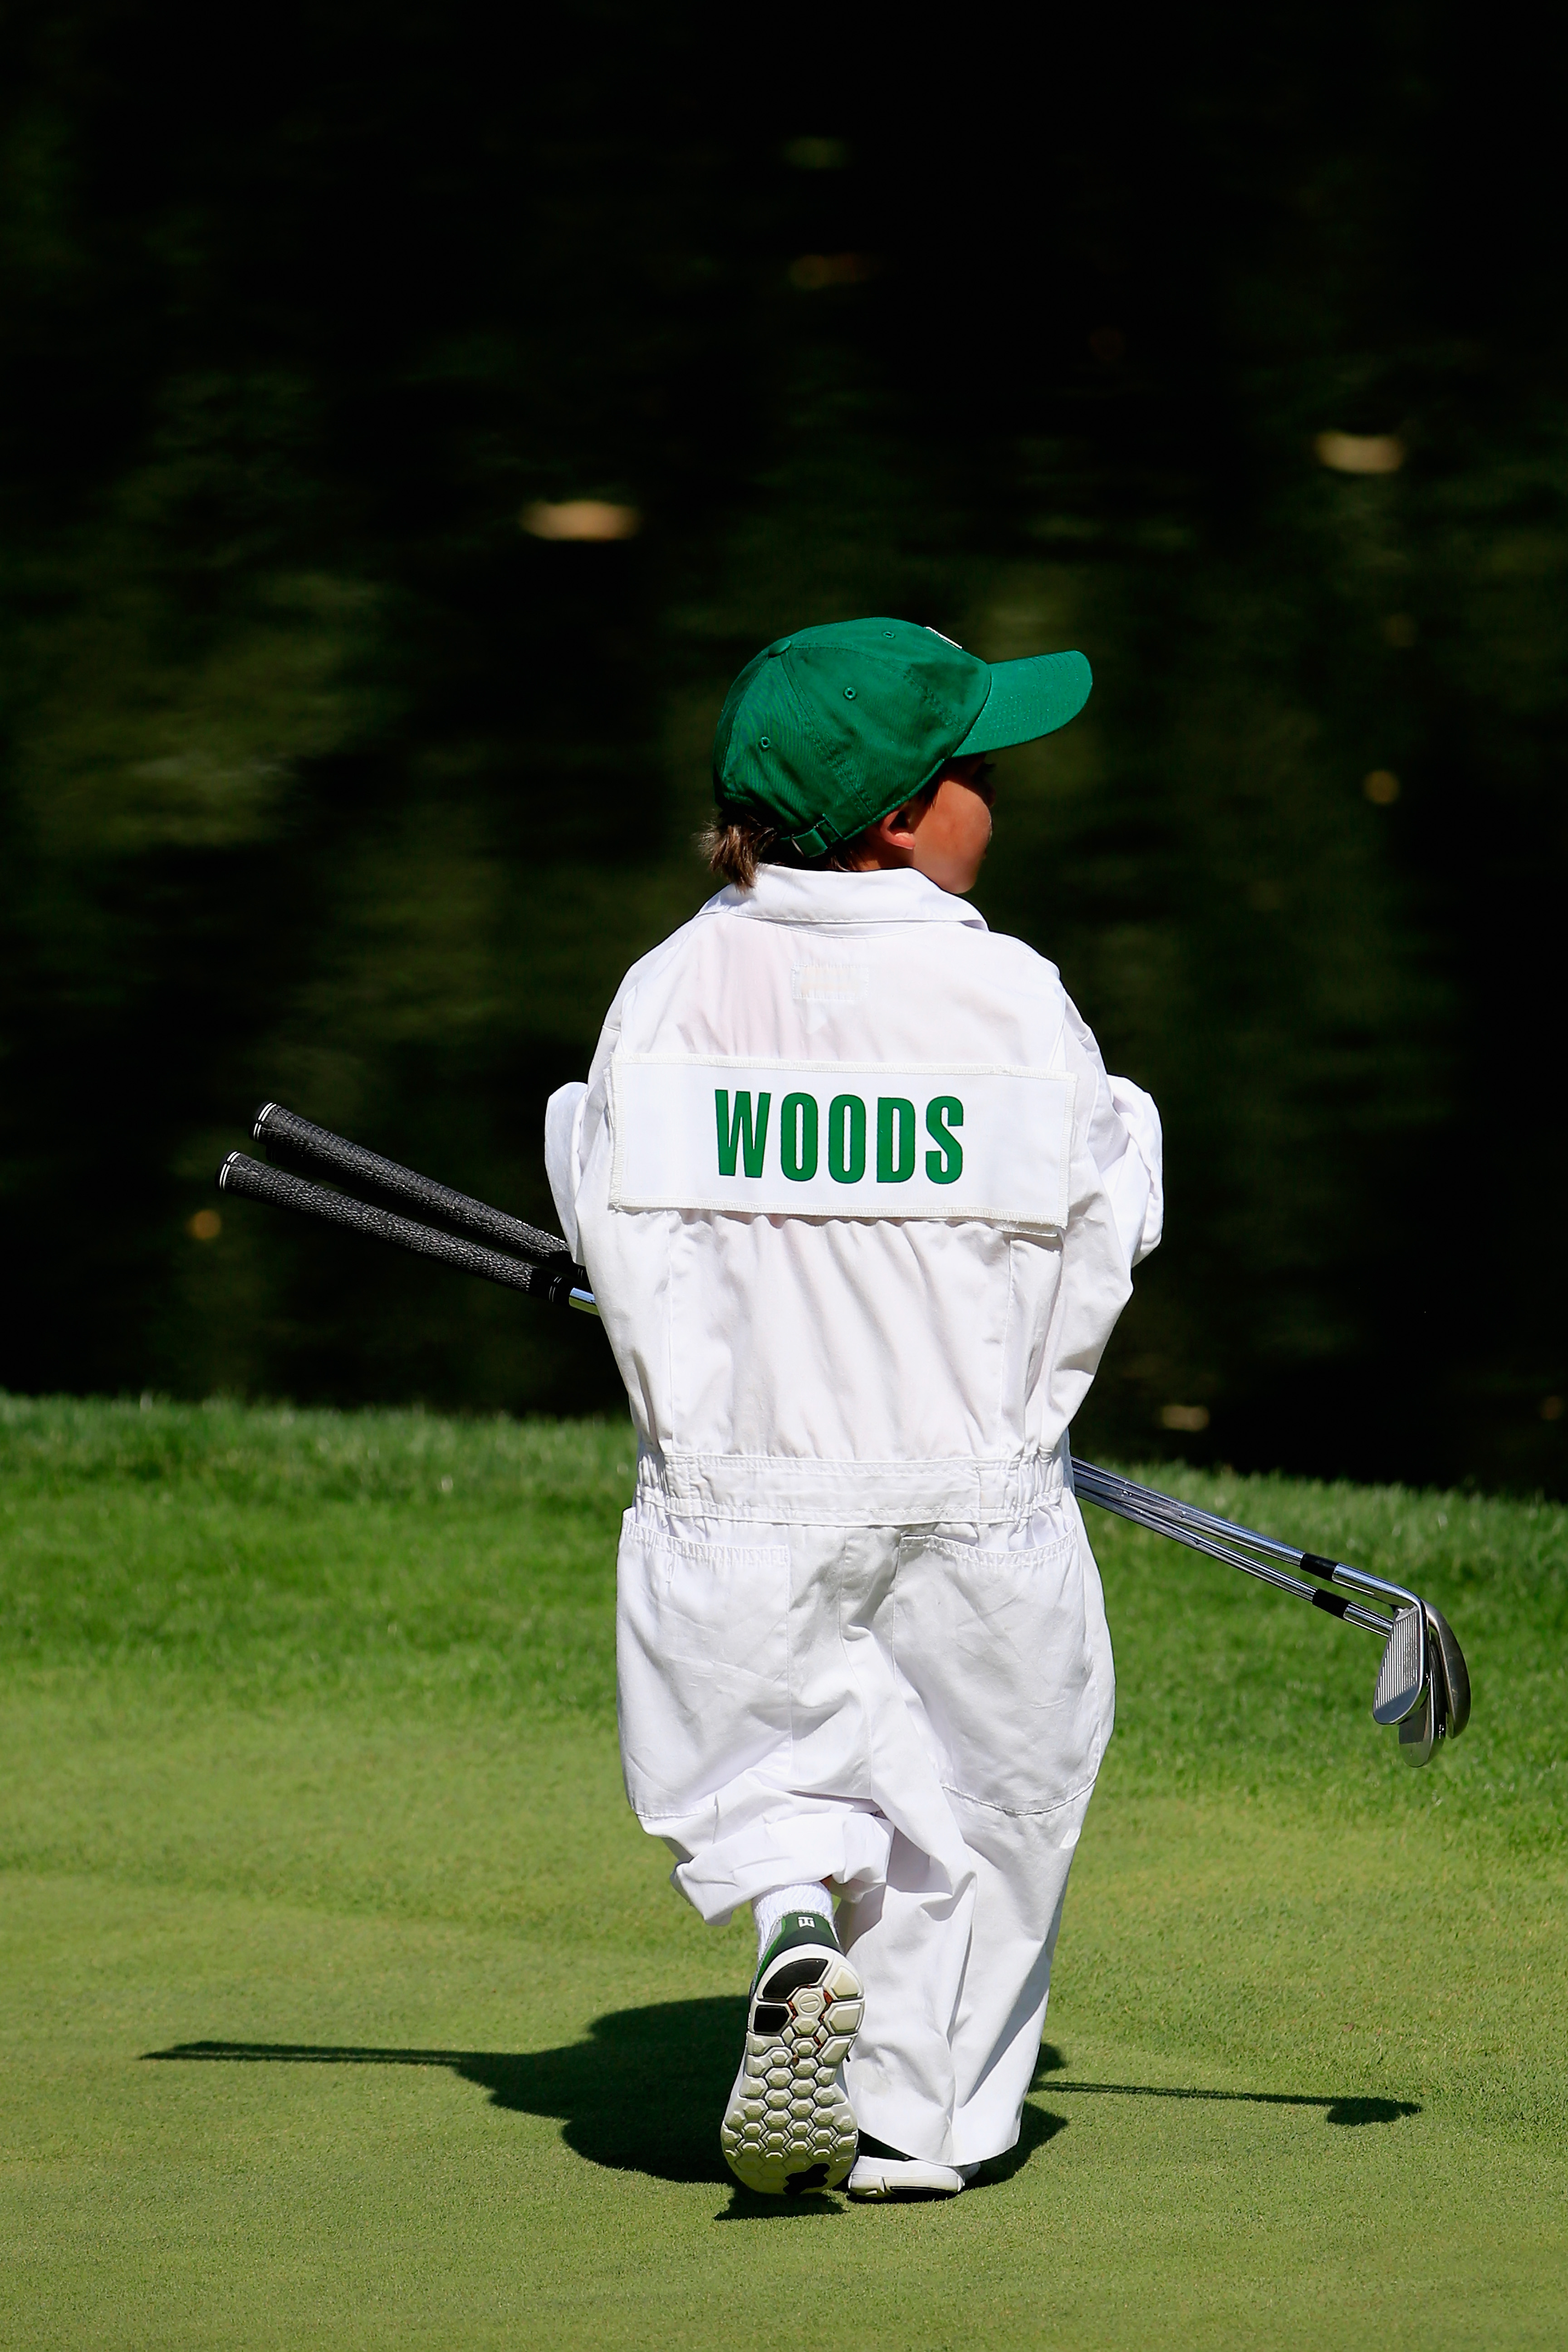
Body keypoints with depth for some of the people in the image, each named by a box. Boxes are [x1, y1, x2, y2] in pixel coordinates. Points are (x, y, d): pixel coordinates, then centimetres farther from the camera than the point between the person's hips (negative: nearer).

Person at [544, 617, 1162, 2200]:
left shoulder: (672, 987, -4)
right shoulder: (1016, 999, -8)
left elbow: (630, 1240, -6)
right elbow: (1088, 1247, -4)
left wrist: (708, 1446, 4)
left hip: (738, 1494, 1)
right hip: (975, 1501, -1)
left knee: (739, 1771, 18)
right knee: (978, 1795, 16)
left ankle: (791, 1911, -12)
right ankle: (919, 2120, 16)